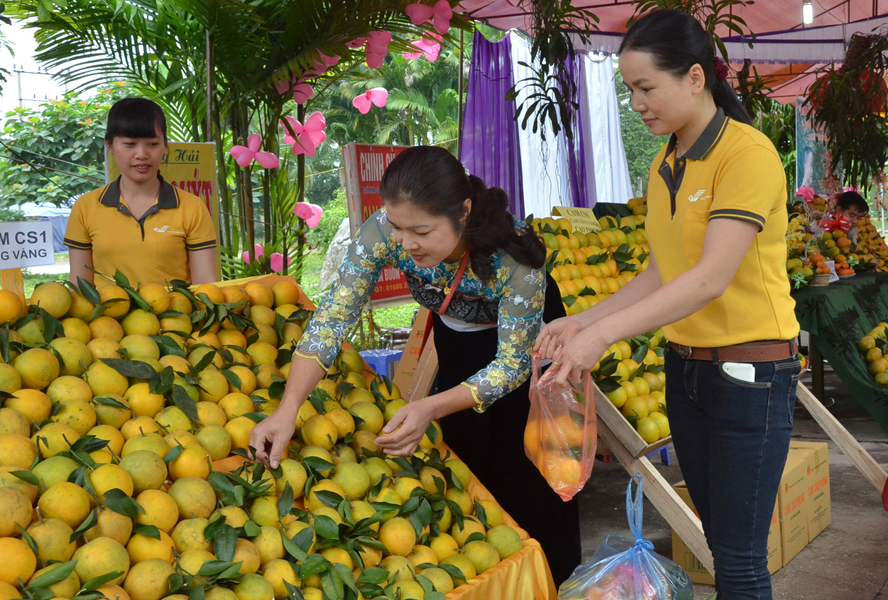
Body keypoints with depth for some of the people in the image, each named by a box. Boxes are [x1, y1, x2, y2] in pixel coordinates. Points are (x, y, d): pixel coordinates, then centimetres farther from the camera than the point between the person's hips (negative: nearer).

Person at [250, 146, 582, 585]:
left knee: (527, 471, -5)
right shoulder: (384, 232, -31)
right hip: (458, 343, 4)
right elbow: (333, 316, -30)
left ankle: (554, 583, 18)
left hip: (525, 339, -4)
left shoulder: (514, 257, -40)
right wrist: (287, 410, -42)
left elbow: (514, 362, -32)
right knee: (467, 465, 10)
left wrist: (430, 409, -46)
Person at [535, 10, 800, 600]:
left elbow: (712, 278, -25)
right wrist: (583, 321, -1)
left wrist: (604, 334, -29)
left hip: (750, 369, -7)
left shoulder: (747, 153, -16)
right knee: (718, 535, 16)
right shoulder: (664, 165, 8)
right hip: (686, 367, 7)